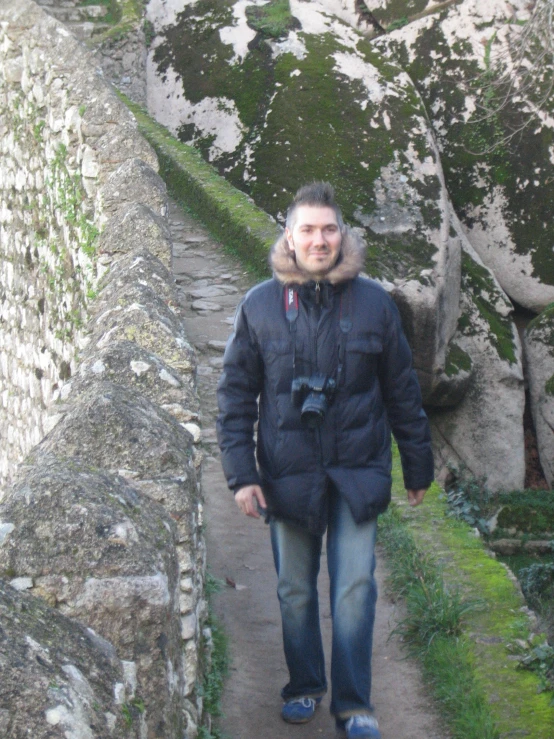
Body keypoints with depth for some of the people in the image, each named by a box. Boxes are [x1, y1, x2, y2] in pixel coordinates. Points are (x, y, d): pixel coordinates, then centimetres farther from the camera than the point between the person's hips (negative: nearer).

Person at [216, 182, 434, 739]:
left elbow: (402, 392, 6)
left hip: (358, 472, 0)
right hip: (289, 474, 1)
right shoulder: (259, 307, -2)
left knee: (355, 588, 0)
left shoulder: (373, 303, -1)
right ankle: (304, 687, 31)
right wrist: (241, 474, -6)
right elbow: (235, 396, 1)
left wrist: (418, 467, 10)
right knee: (295, 589, 12)